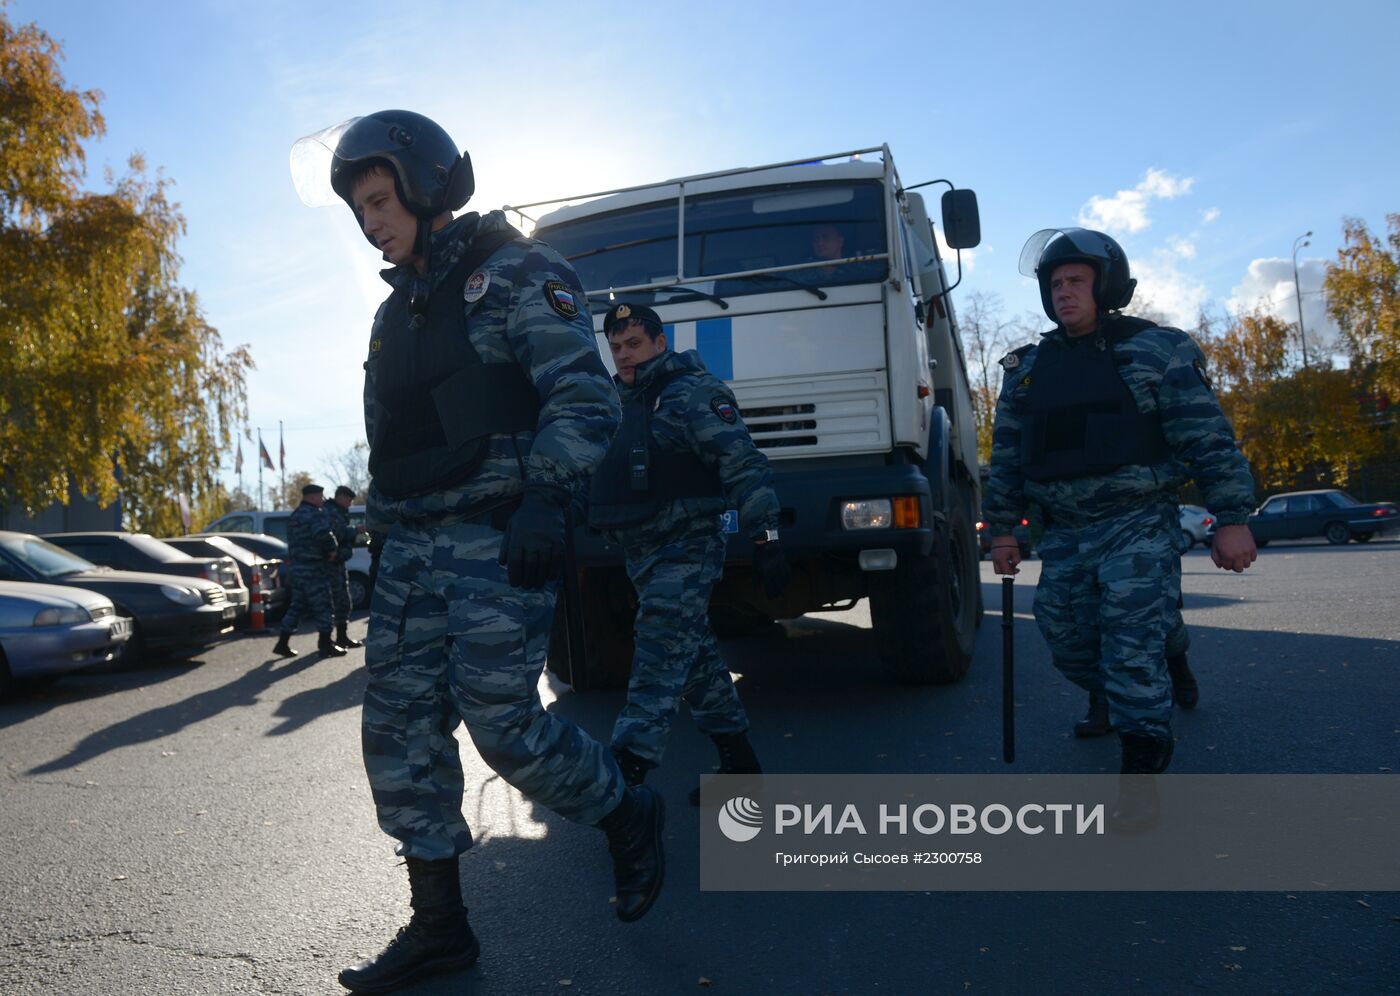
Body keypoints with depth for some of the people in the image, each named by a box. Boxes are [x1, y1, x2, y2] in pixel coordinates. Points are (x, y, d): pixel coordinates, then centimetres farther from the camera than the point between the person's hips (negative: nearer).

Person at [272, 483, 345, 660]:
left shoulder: (294, 516, 19)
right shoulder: (315, 514, -13)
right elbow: (324, 535, -28)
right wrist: (332, 550, -11)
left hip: (297, 566, 9)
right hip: (314, 568, -9)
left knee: (297, 606, 14)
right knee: (322, 606, -2)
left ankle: (283, 643, 13)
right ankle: (325, 644, 0)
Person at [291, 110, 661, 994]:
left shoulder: (517, 274, -3)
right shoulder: (399, 310, 22)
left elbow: (584, 396, -14)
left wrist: (545, 494, -25)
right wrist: (386, 532, 21)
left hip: (499, 538, -8)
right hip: (413, 545, 8)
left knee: (500, 718, -9)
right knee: (399, 724, 4)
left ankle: (629, 817, 19)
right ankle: (438, 925, 15)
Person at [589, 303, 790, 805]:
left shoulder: (691, 393, -9)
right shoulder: (621, 403, 17)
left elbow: (744, 466, -16)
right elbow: (606, 477, 27)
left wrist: (765, 538, -22)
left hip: (685, 551, -9)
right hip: (643, 555, 9)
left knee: (658, 664, -14)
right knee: (697, 657, 14)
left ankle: (626, 770, -16)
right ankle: (738, 761, 25)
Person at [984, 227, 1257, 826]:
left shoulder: (1157, 350, -1)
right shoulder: (1027, 368, 12)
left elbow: (1208, 439, -5)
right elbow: (1007, 456, 14)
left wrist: (1233, 519, -10)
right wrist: (1002, 530, 12)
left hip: (1139, 526, -5)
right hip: (1064, 536, 5)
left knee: (1132, 639, -13)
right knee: (1067, 642, 8)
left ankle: (1141, 763, -2)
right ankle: (1117, 704, 37)